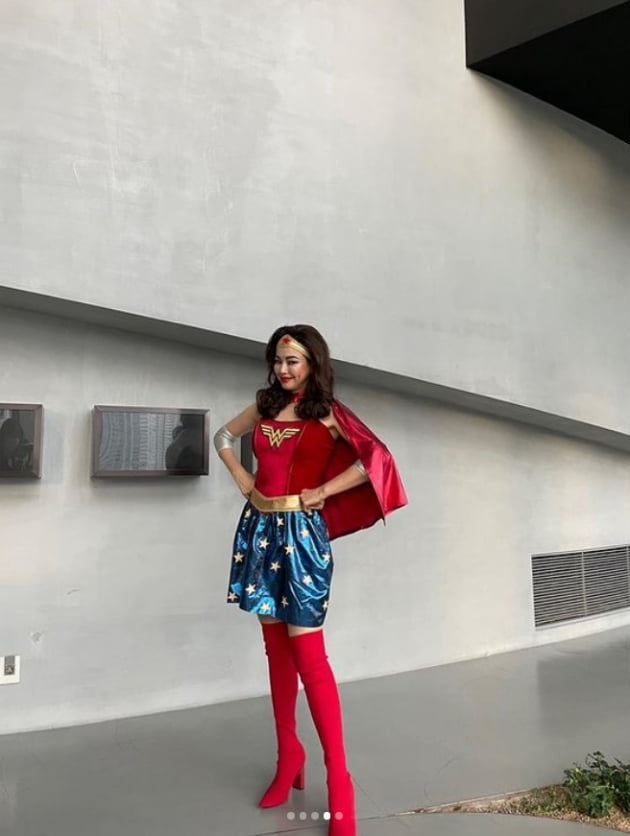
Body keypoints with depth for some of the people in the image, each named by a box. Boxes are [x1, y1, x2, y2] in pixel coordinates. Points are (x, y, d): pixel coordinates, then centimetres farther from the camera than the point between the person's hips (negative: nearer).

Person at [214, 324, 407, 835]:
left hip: (300, 531, -5)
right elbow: (224, 436, 24)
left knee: (308, 653, -6)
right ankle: (289, 755, 27)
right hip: (259, 530, 5)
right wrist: (242, 479, 9)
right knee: (276, 647, 13)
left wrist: (322, 491, -10)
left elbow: (377, 459, -12)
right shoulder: (265, 406, 10)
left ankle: (338, 779, 5)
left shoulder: (327, 413, -4)